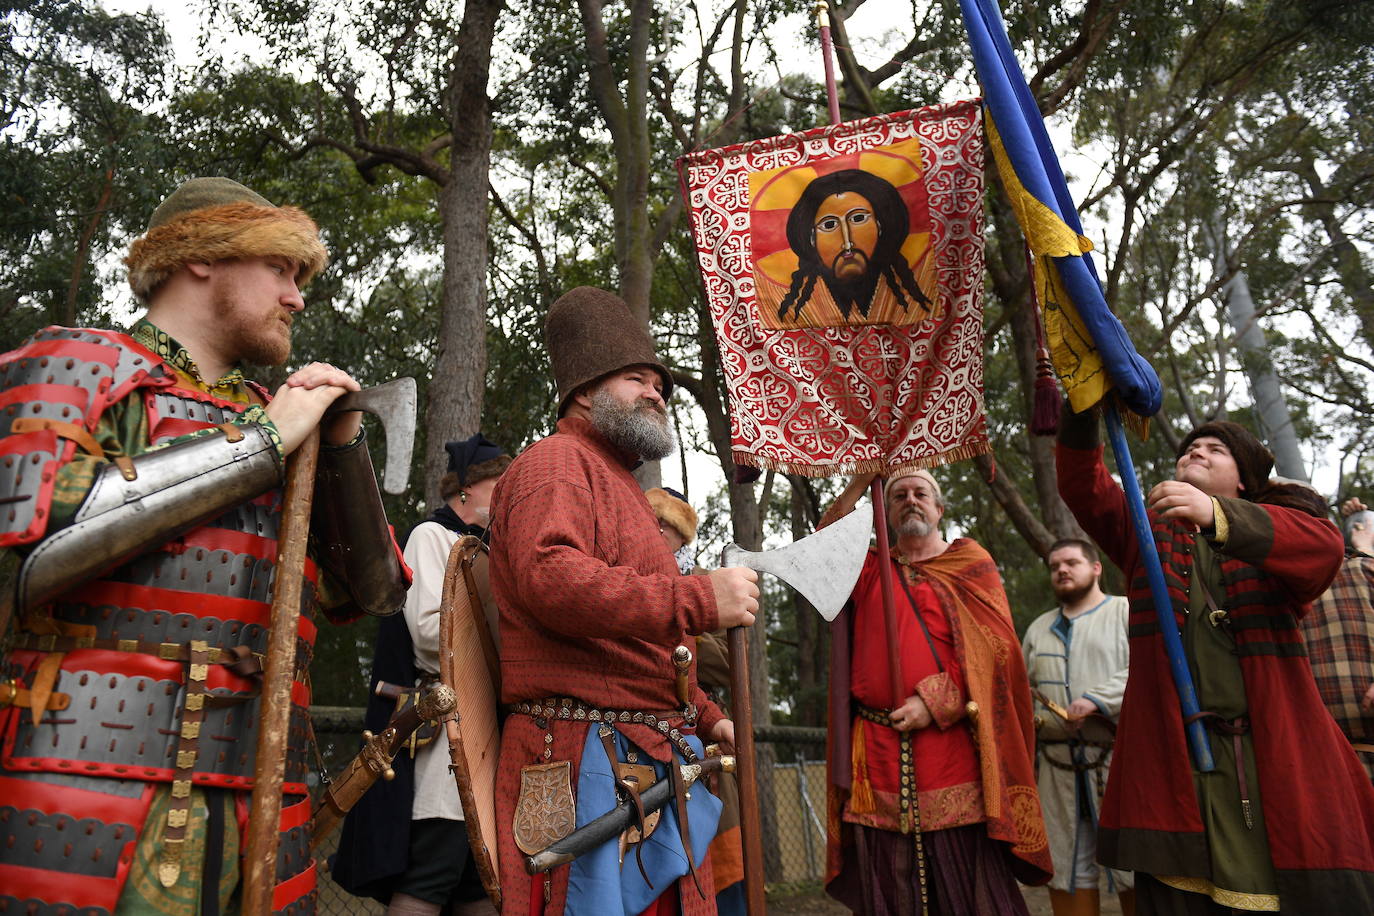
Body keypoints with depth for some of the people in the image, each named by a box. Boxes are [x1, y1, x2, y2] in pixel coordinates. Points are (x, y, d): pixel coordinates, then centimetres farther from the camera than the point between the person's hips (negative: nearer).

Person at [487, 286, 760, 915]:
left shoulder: (620, 486, 27)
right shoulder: (556, 463, -4)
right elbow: (549, 577, -25)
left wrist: (705, 717, 28)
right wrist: (699, 599, -24)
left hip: (654, 762, 9)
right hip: (589, 757, -9)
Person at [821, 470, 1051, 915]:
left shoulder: (970, 562, 9)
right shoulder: (870, 569, 17)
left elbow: (996, 645, -2)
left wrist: (936, 701, -12)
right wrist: (861, 481, -6)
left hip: (953, 744, -2)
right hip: (878, 750, 2)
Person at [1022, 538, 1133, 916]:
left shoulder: (1128, 611, 5)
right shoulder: (1038, 628, 20)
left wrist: (1097, 700, -20)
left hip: (1118, 758, -4)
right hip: (1056, 763, 5)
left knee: (1133, 870, -3)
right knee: (1067, 870, 8)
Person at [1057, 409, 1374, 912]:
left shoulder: (1274, 523, 11)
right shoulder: (1148, 531, 19)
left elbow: (1323, 547, -13)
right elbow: (1082, 486, 3)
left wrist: (1217, 514, -30)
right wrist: (1083, 409, -13)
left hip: (1276, 753, -1)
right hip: (1173, 755, 1)